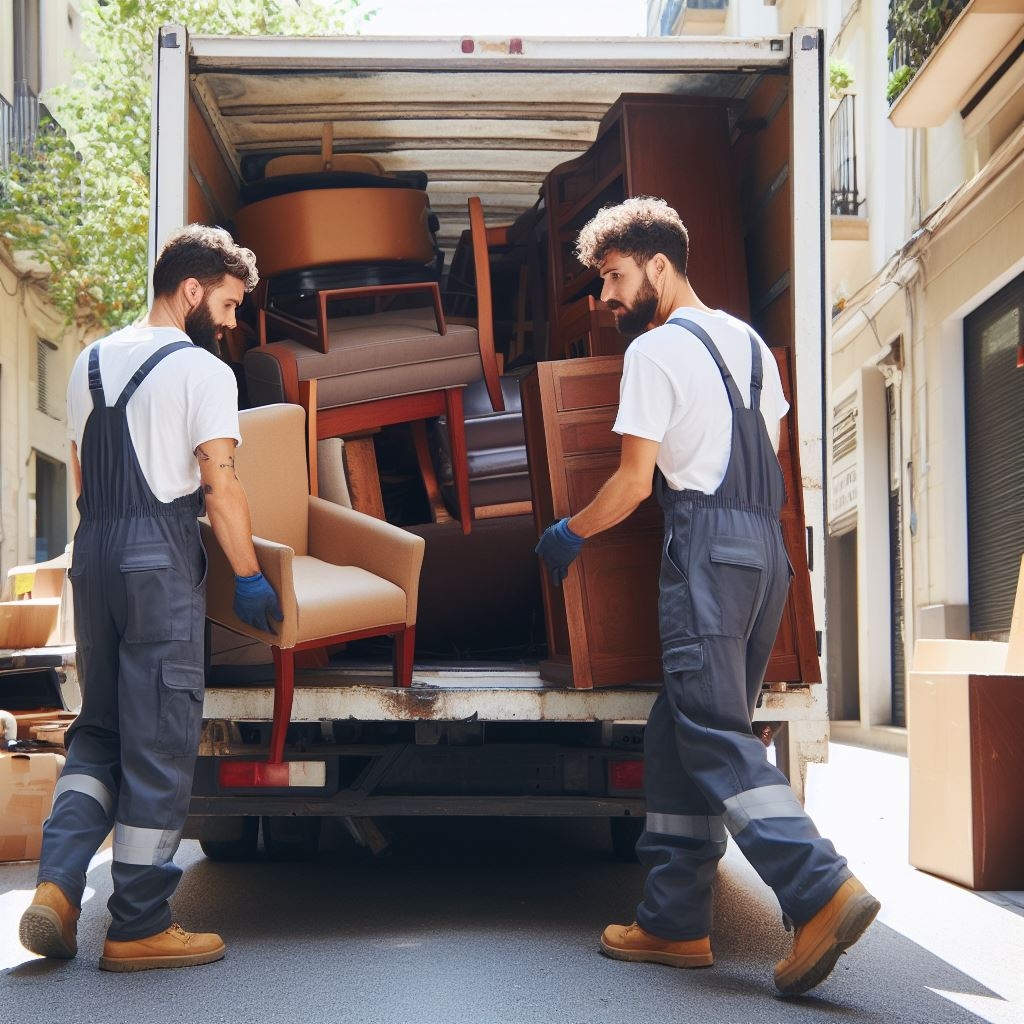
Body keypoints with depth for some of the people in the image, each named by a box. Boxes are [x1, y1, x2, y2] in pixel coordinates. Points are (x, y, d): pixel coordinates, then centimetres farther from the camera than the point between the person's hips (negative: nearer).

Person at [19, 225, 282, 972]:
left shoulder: (91, 362, 15)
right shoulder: (203, 371, -6)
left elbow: (80, 474, 18)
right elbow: (221, 487, -12)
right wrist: (250, 577, -6)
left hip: (92, 549, 7)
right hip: (162, 556, -7)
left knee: (100, 727, 17)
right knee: (160, 742, -1)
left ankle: (58, 884, 1)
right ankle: (139, 927, 4)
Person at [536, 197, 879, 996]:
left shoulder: (655, 350, -4)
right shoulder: (749, 341, 20)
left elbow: (634, 482, -7)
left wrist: (568, 535, 7)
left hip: (705, 545, -9)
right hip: (767, 548, 9)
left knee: (714, 734, -11)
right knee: (680, 734, 10)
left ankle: (824, 892, -23)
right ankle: (675, 921, 11)